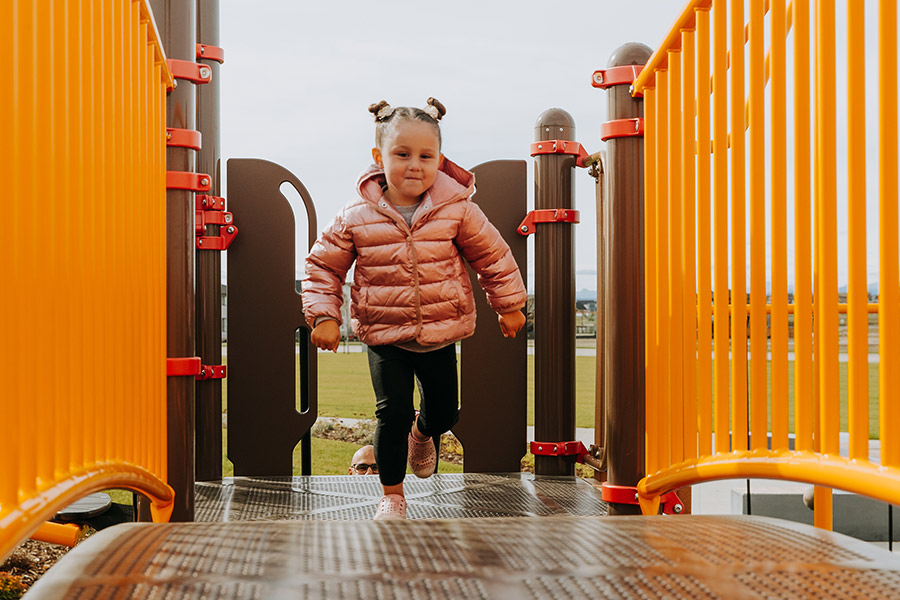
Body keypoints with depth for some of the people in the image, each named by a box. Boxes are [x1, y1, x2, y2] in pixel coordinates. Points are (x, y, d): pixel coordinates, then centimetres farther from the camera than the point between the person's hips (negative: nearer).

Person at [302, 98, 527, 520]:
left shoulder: (457, 209, -9)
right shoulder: (356, 218, -10)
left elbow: (492, 256, 4)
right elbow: (323, 264, 2)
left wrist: (509, 305, 10)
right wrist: (324, 315, -7)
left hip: (441, 334, 2)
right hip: (384, 336, -2)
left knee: (444, 411, 13)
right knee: (392, 413, -10)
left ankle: (423, 434, 52)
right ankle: (392, 494, 13)